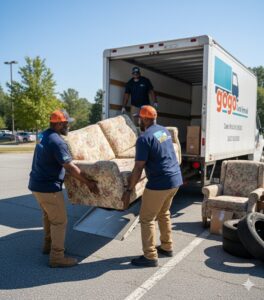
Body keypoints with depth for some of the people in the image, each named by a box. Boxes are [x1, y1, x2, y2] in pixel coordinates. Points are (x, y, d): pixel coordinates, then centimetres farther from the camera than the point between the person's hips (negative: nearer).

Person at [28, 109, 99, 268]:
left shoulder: (45, 136, 9)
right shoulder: (57, 142, -22)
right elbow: (70, 167, -22)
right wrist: (88, 182, -14)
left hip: (37, 184, 10)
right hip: (48, 187, -10)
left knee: (48, 216, 24)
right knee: (59, 221, 0)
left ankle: (48, 245, 38)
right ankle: (57, 257, 7)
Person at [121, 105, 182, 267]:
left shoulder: (144, 138, -15)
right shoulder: (164, 130, 10)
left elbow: (138, 168, -17)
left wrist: (128, 190, -10)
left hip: (159, 183, -8)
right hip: (176, 179, 9)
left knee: (147, 219, 4)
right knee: (164, 213, 24)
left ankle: (150, 257, 8)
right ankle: (167, 247, 34)